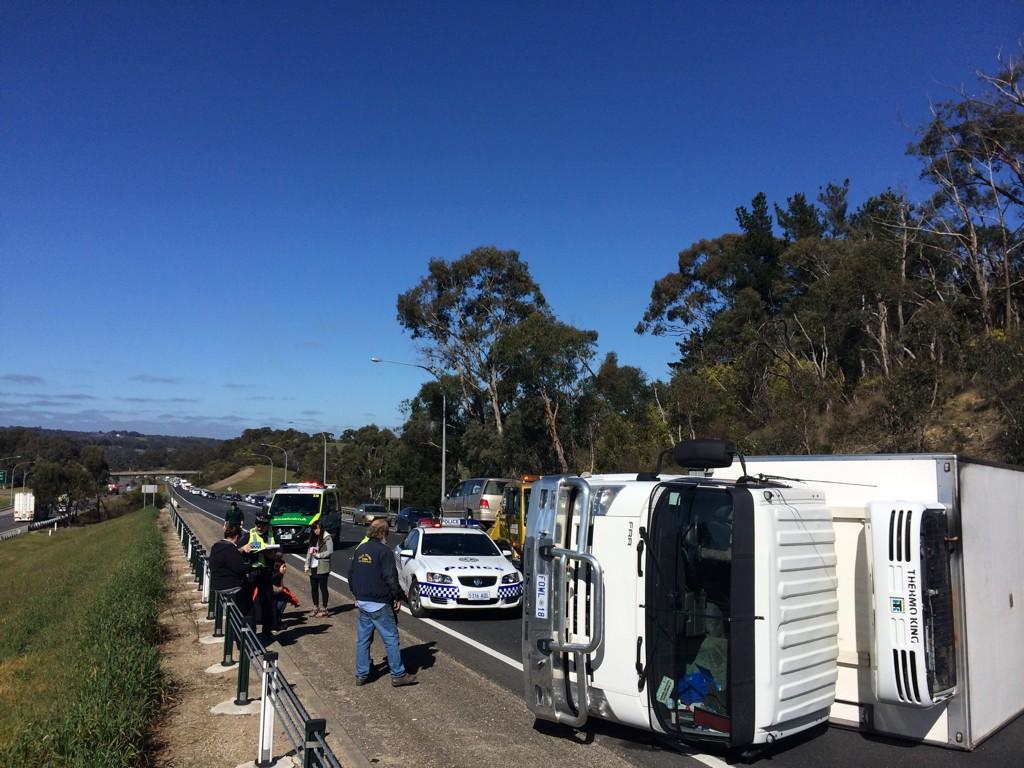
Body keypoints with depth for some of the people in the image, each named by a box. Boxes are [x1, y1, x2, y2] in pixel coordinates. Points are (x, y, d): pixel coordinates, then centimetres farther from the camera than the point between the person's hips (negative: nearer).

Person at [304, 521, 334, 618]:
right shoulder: (313, 538, 13)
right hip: (313, 567, 6)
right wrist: (307, 565, 8)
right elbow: (309, 551, 14)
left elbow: (330, 551, -13)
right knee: (313, 588, 12)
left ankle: (324, 609, 10)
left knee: (323, 588, 1)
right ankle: (316, 608, 25)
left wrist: (318, 555, -15)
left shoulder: (327, 538, -8)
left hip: (322, 567, -6)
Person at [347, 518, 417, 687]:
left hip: (362, 602, 7)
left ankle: (361, 675, 19)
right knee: (391, 638, 1)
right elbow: (391, 578, -18)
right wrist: (397, 597, -7)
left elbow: (351, 574, 15)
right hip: (379, 603, -7)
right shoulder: (384, 551, -15)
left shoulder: (359, 550, 8)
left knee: (363, 639, 13)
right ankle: (398, 675, 6)